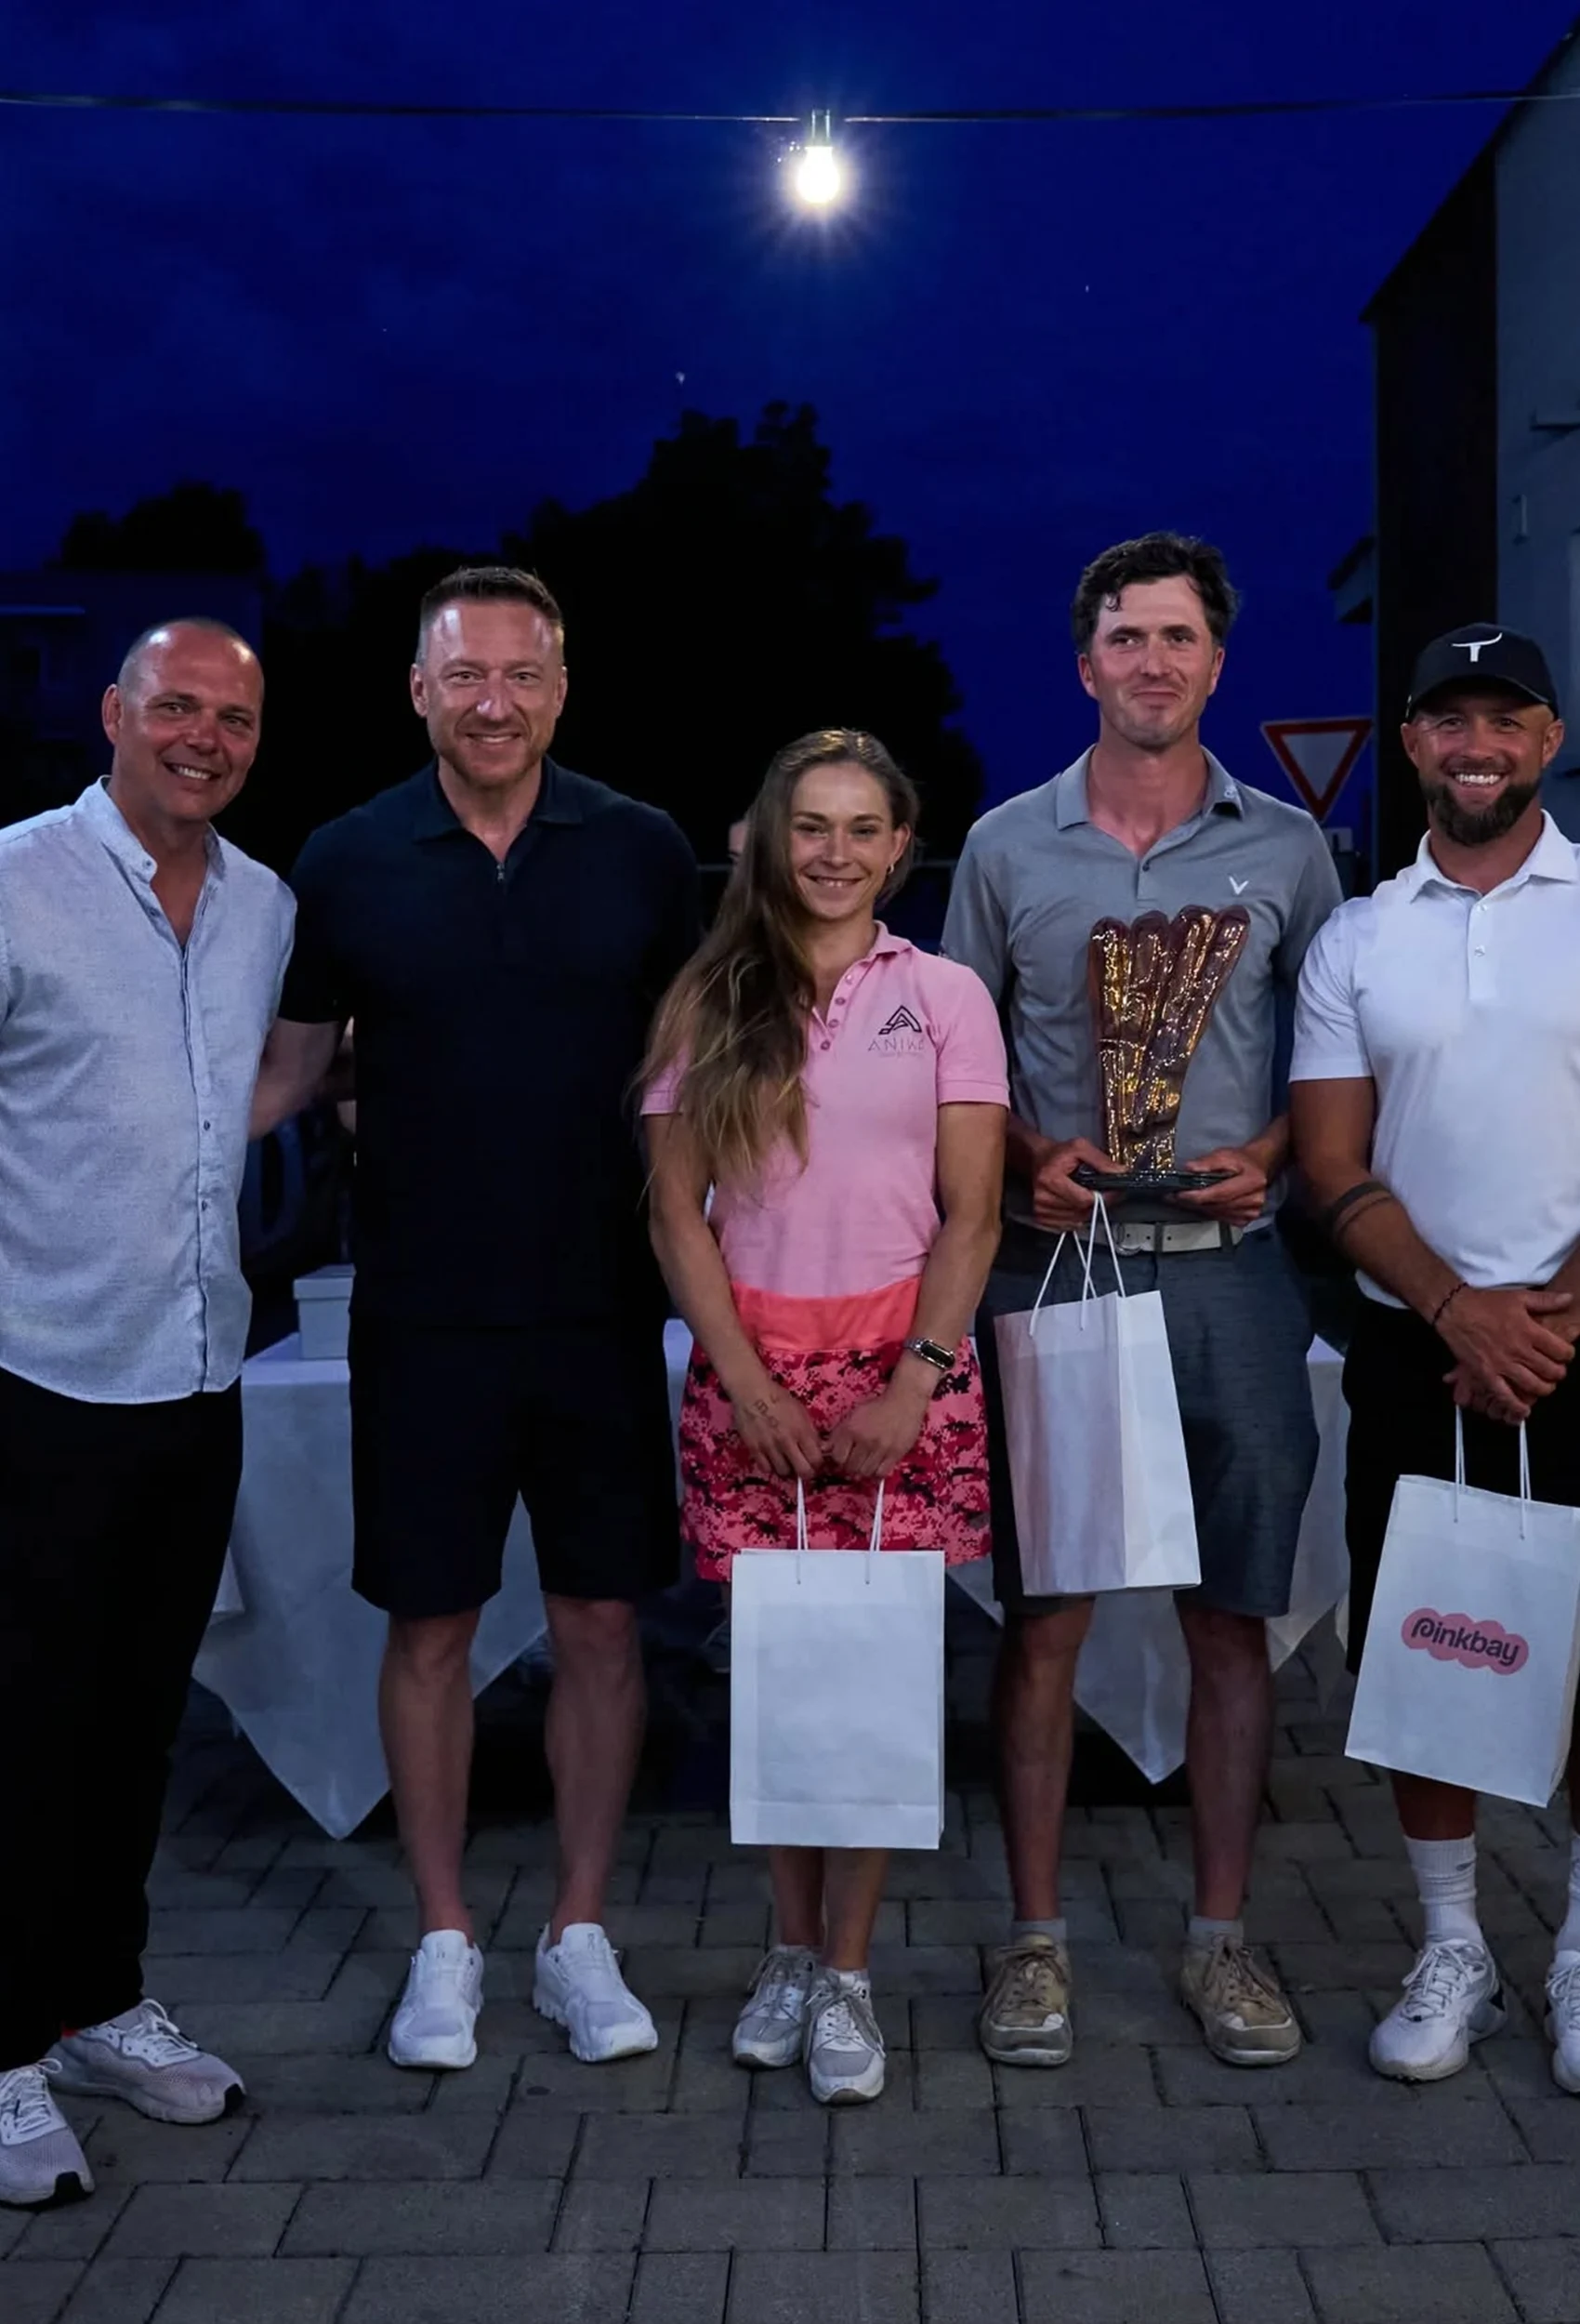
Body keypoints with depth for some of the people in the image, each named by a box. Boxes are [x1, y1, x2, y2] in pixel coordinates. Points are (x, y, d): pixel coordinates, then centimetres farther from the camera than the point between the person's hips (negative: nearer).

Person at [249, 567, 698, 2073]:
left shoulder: (641, 853, 2)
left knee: (599, 1621, 7)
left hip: (600, 1306, 1)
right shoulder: (348, 862, 0)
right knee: (430, 1624, 7)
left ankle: (580, 1937, 23)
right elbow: (285, 1064, 6)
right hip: (423, 1313, 0)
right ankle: (444, 1945, 24)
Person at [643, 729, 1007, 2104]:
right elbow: (678, 1215, 4)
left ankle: (847, 1975, 7)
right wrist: (748, 1381, -6)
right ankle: (792, 1950, 19)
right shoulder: (710, 1005, 8)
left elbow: (972, 1216, 1)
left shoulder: (943, 997, 5)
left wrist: (913, 1384, -9)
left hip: (901, 1365, -1)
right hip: (750, 1371, 1)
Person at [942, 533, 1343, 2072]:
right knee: (1041, 1613, 3)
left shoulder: (1285, 850, 6)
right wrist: (1027, 1154, -7)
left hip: (1224, 1269, 1)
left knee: (1230, 1617, 6)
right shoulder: (1008, 845, 6)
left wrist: (1275, 1153, -6)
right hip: (1050, 1262, 0)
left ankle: (1220, 1938, 19)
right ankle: (1035, 1940, 15)